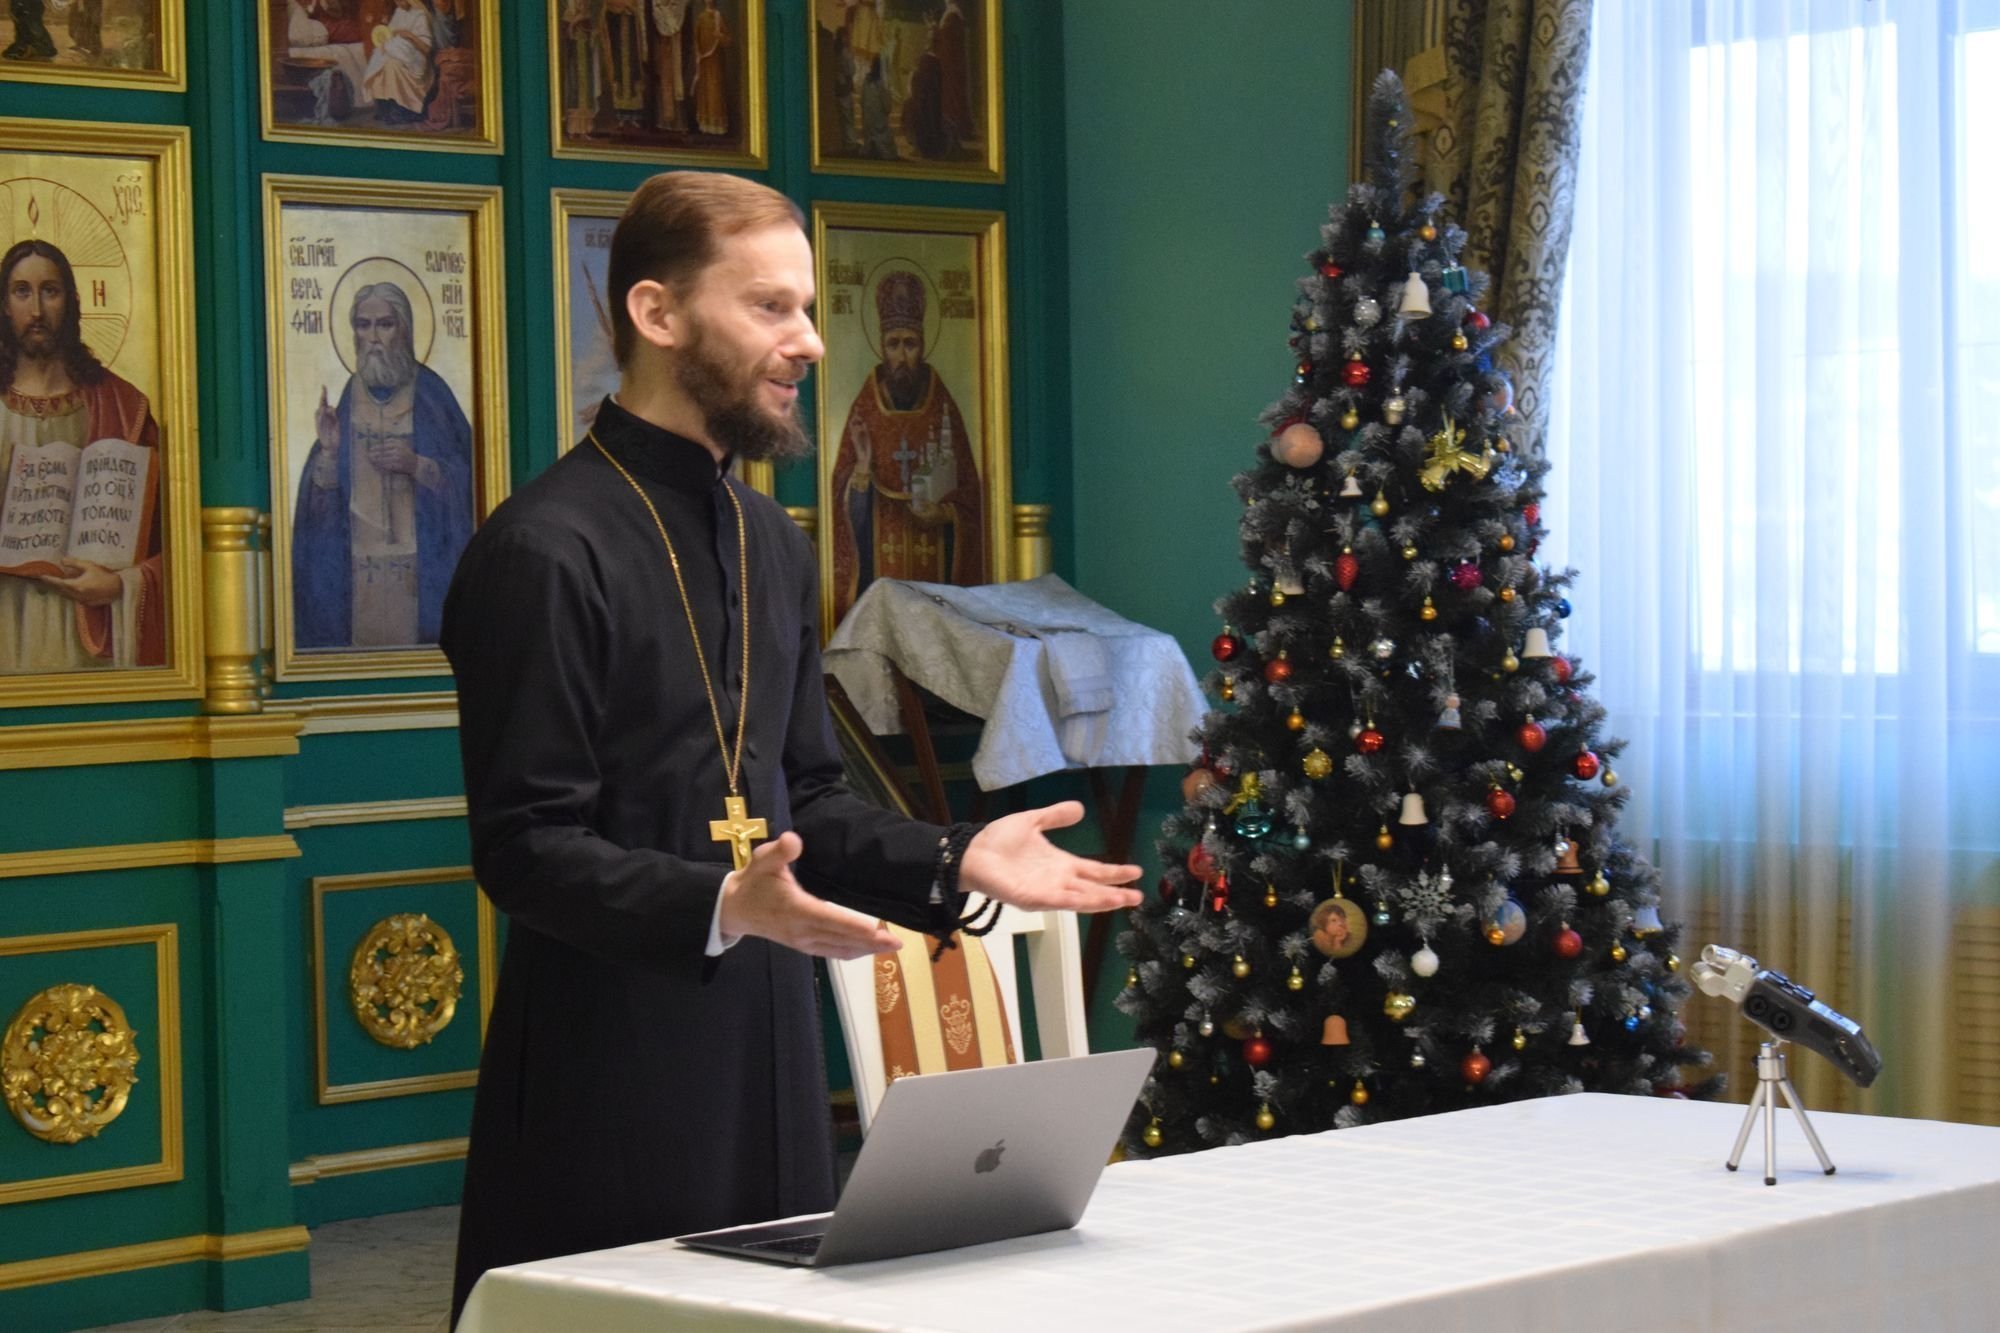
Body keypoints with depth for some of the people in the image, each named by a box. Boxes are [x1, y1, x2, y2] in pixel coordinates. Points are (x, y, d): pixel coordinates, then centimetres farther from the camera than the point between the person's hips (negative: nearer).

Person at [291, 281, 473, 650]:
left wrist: (416, 465, -14)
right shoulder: (342, 396, 9)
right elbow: (317, 495, 7)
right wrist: (328, 450, -11)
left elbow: (467, 475, 0)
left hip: (423, 562, -2)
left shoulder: (430, 392, 2)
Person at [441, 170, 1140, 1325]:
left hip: (769, 1055, 8)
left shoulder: (772, 543, 15)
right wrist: (721, 909, -29)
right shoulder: (547, 552, -13)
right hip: (614, 1080, -8)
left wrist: (953, 863, 5)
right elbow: (527, 848, -17)